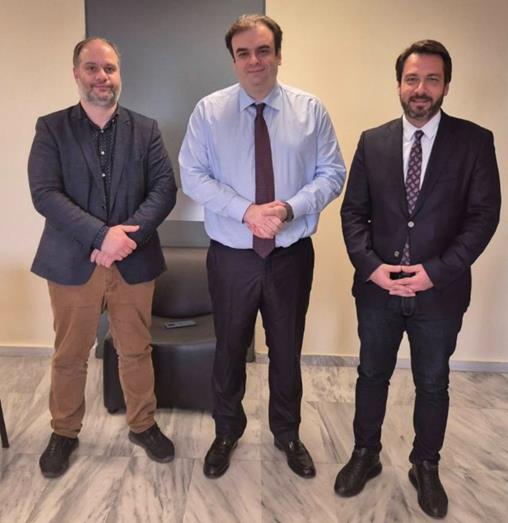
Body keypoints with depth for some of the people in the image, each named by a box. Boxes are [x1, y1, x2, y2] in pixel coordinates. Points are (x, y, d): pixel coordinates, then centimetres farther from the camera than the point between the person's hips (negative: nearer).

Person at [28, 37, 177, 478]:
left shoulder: (145, 129, 5)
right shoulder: (51, 128, 0)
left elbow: (165, 189, -4)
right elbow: (44, 194, -11)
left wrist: (128, 233, -18)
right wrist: (101, 234, -22)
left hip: (133, 262, 1)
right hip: (72, 262, -1)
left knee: (137, 351, 14)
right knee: (69, 356, 13)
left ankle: (143, 425, 34)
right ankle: (64, 432, 35)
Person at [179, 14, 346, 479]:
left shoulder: (310, 110, 0)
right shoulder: (208, 111, -2)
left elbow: (332, 174, -1)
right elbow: (193, 176, -7)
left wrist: (289, 207, -18)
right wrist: (246, 211, -20)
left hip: (291, 255, 1)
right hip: (231, 256, 0)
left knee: (287, 350, 16)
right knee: (229, 349, 15)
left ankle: (287, 433, 40)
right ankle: (226, 431, 40)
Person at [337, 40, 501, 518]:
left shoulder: (474, 141, -4)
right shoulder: (372, 141, 3)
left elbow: (483, 215, -7)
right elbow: (353, 211, 2)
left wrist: (436, 271, -16)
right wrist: (370, 265, -12)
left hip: (439, 291, -1)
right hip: (376, 288, 2)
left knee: (433, 385, 15)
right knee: (372, 376, 16)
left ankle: (425, 467, 38)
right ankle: (365, 455, 38)